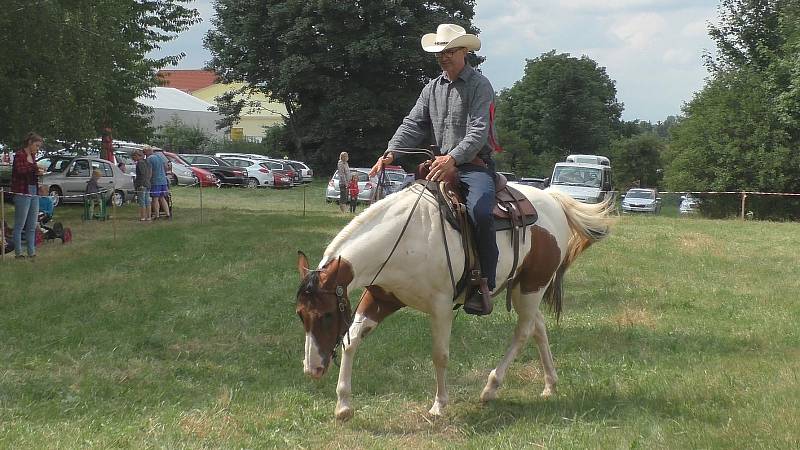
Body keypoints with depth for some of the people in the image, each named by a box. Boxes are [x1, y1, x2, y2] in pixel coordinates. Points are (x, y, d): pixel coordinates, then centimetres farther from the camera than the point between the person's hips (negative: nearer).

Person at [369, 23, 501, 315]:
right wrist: (391, 152, -11)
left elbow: (478, 131, -17)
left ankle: (485, 285, -25)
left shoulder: (480, 86, -5)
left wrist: (453, 158, -34)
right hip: (442, 165, 7)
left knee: (480, 212, -31)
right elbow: (414, 124, 7)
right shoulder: (432, 88, 15)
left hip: (475, 166, -7)